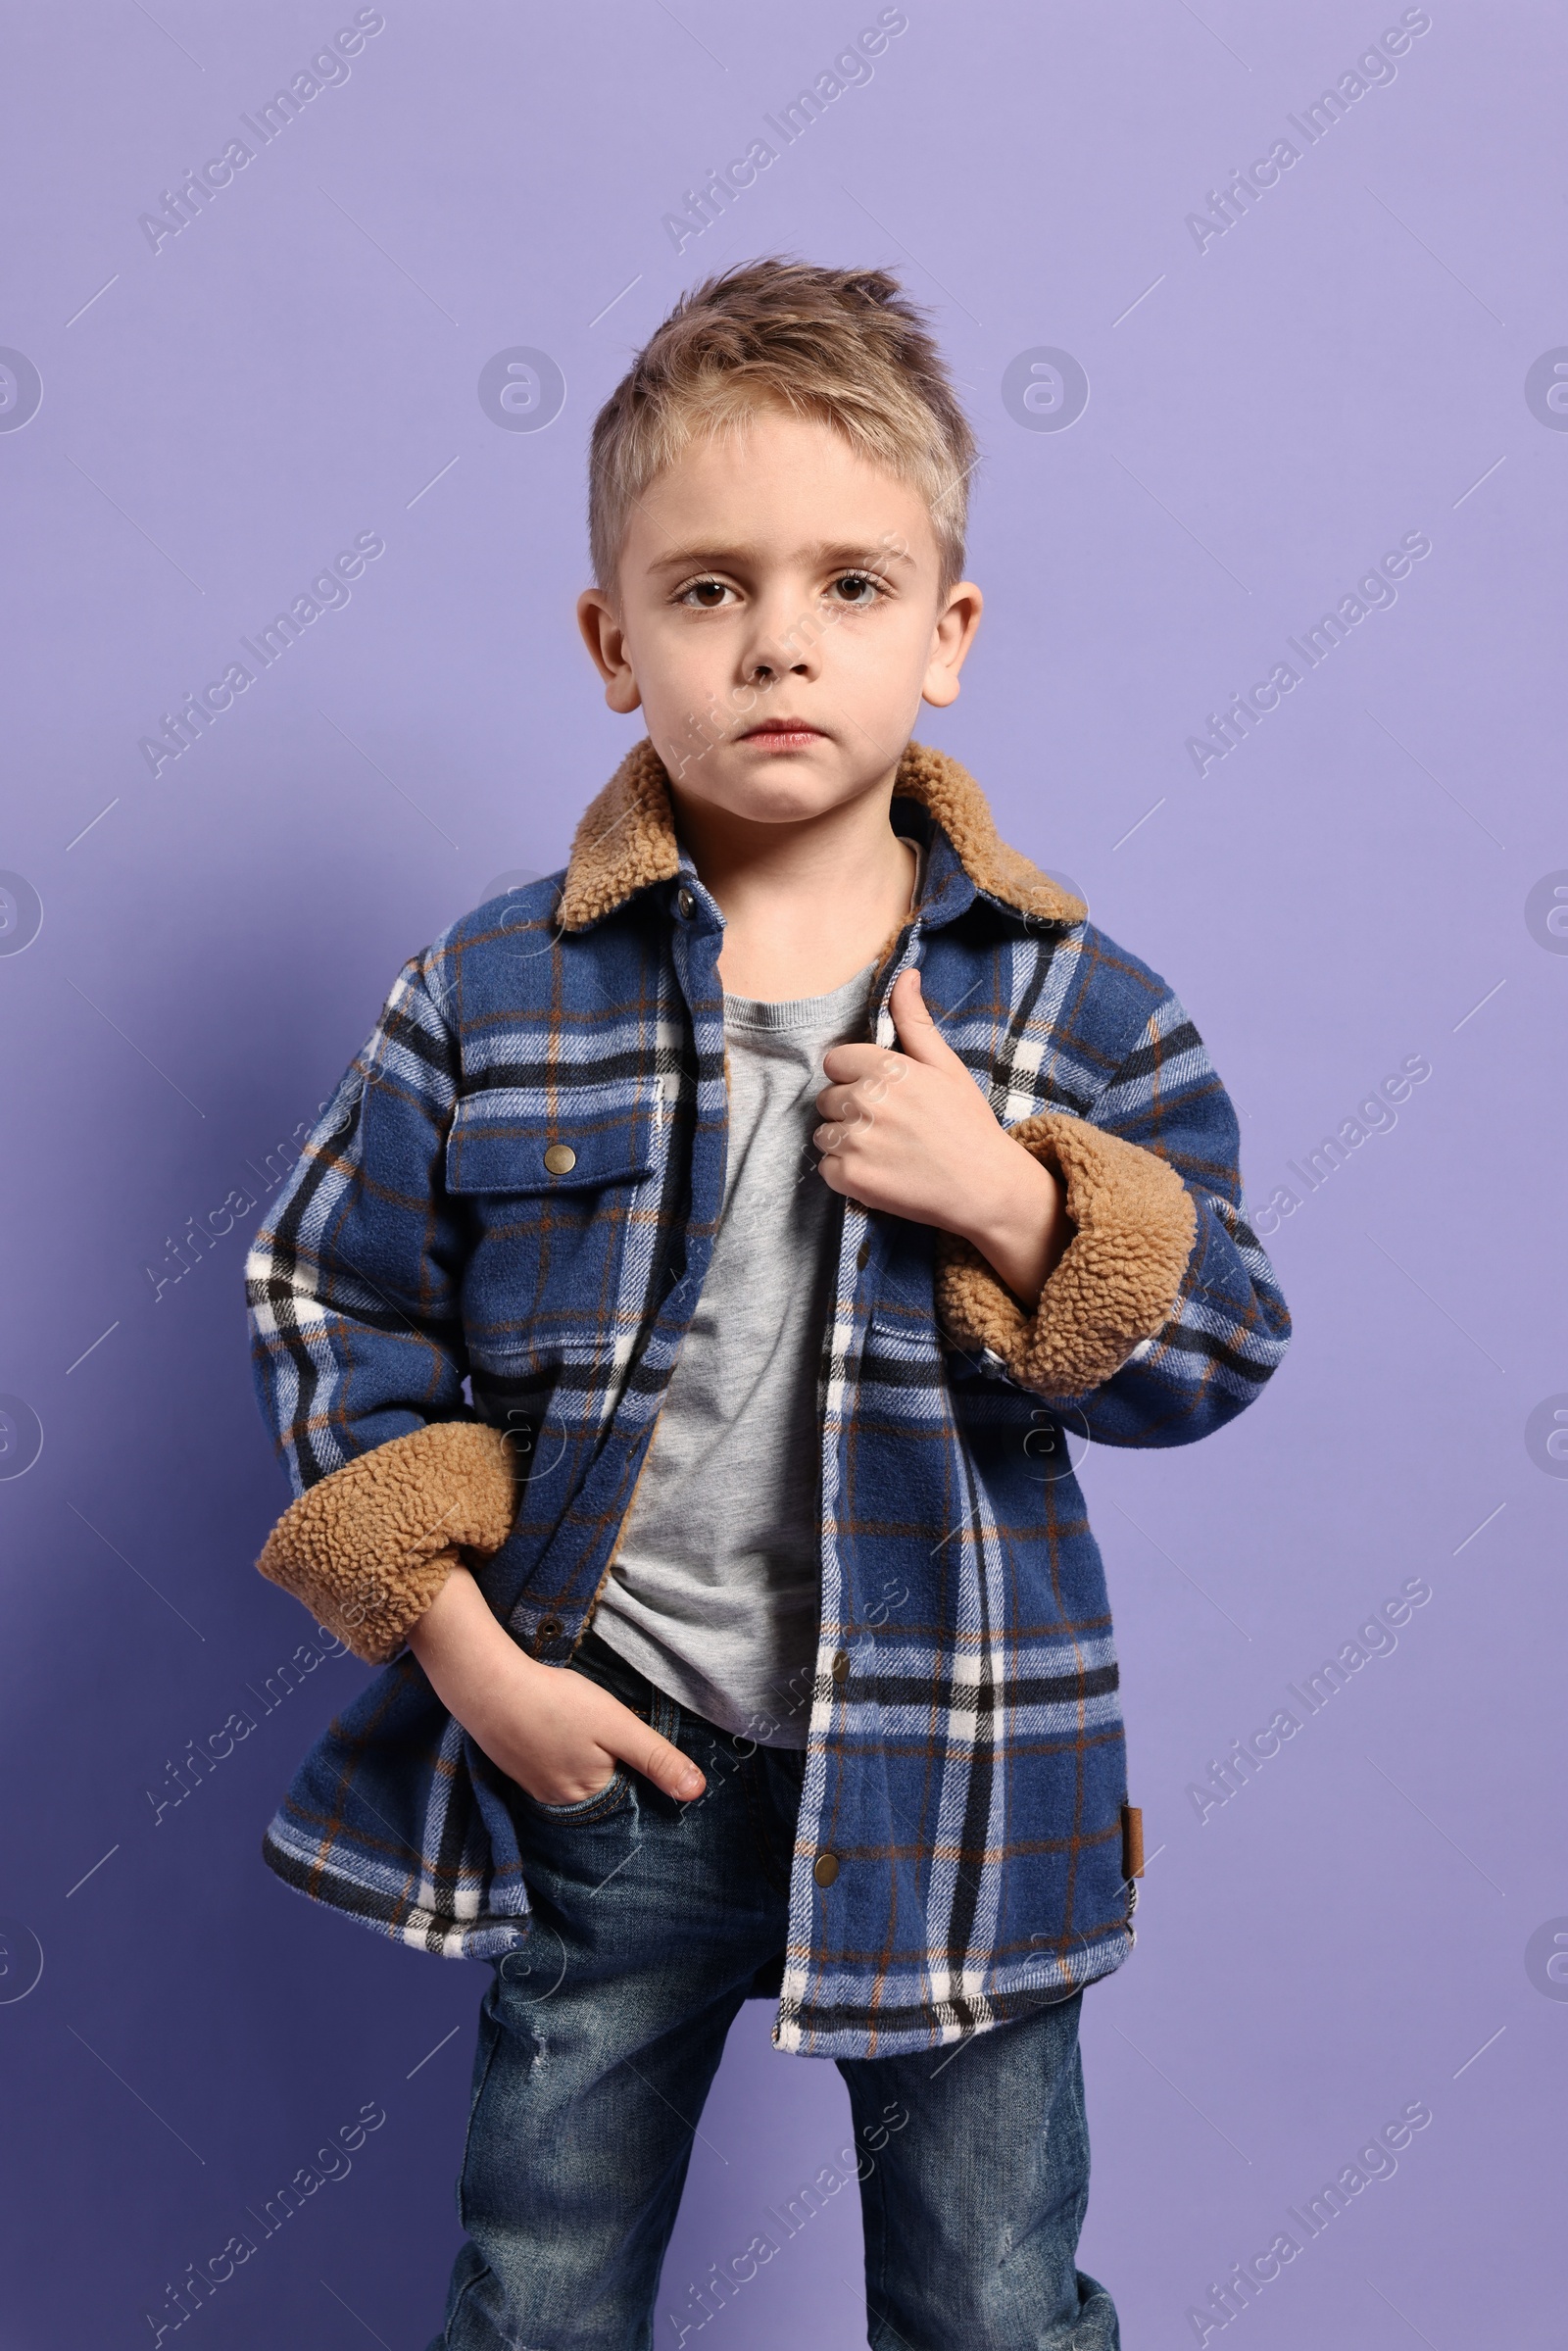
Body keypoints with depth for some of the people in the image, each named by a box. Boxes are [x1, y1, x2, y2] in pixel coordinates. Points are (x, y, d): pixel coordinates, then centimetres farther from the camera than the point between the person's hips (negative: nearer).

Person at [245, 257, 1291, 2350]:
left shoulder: (1077, 1004, -6)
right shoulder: (489, 998, -7)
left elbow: (1217, 1351, -3)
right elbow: (334, 1302, 0)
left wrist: (1009, 1200, -21)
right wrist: (463, 1645, -7)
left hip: (948, 1779, 0)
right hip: (599, 1766, 1)